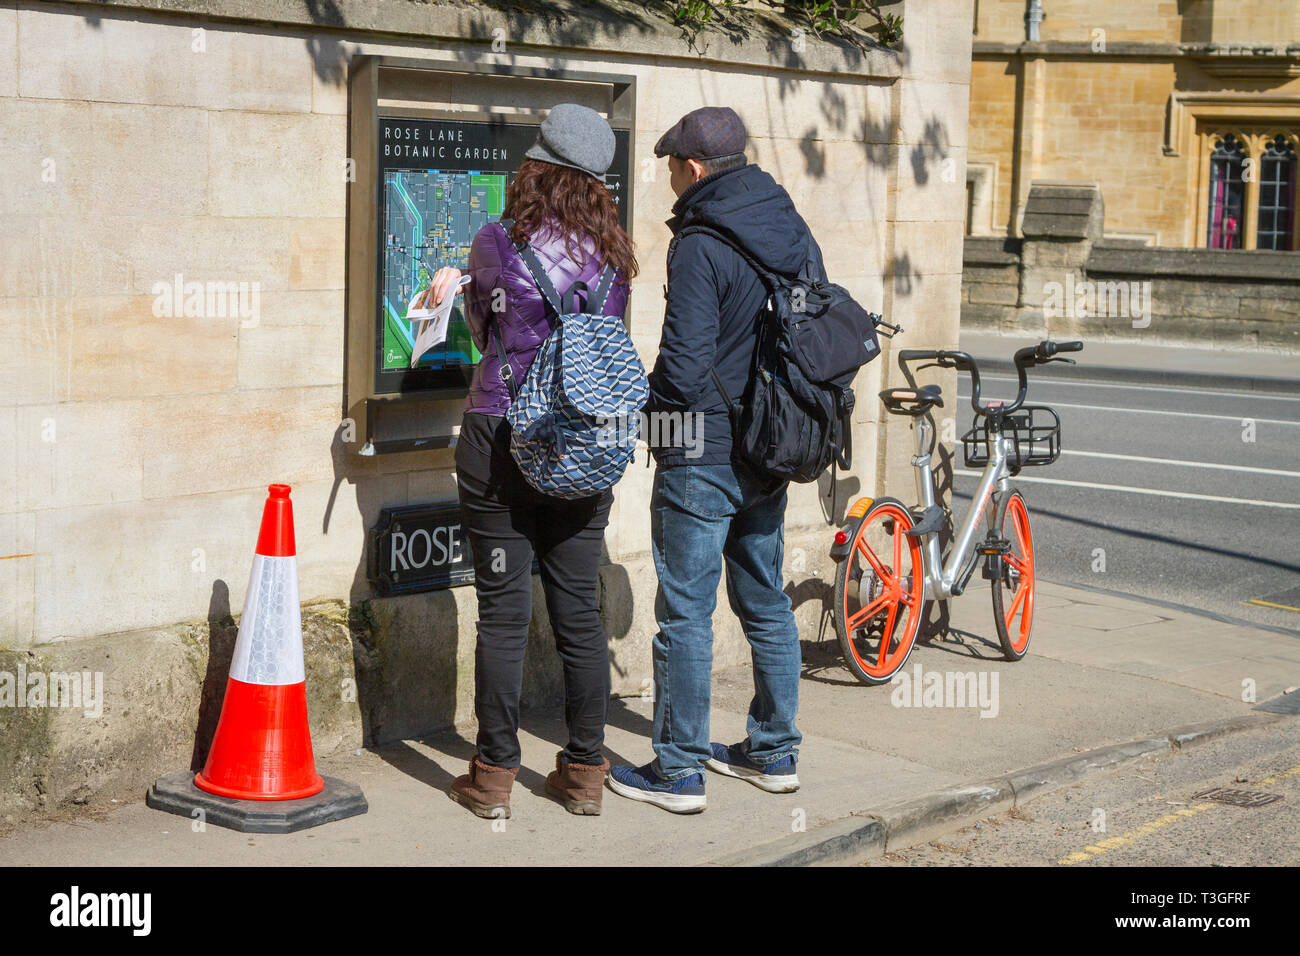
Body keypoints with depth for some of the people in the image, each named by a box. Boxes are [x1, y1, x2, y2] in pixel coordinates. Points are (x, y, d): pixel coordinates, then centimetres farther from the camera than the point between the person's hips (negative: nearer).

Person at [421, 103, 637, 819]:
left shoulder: (496, 242, -9)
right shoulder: (613, 253, 2)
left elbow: (485, 326, 7)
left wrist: (454, 289, 32)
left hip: (500, 441, -3)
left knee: (502, 611, 2)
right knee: (579, 611, 9)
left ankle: (494, 777, 8)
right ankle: (585, 772, 17)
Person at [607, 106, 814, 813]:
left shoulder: (700, 247, -18)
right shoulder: (795, 233, 7)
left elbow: (684, 366, -21)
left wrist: (647, 406, -2)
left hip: (703, 457, -8)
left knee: (685, 612, 0)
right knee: (766, 602, 17)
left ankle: (678, 771, 6)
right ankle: (773, 752, 26)